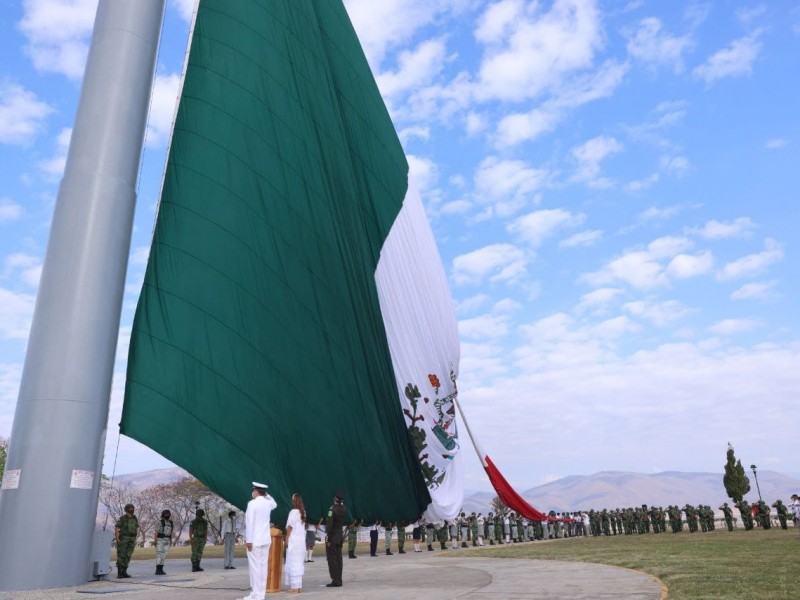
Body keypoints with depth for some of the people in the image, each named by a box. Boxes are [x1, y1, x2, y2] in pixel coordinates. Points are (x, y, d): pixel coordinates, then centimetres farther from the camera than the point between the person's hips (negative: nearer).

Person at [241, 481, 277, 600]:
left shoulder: (252, 503, -11)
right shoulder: (268, 503, 9)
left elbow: (249, 522, -15)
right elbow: (274, 504, 34)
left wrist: (248, 540, -13)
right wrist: (266, 494, 24)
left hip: (255, 540, -6)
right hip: (266, 539, 7)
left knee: (254, 567, -3)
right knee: (263, 566, 8)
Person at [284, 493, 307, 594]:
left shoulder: (293, 512, -12)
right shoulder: (303, 512, 10)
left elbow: (290, 527, -12)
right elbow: (303, 527, 12)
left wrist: (286, 539, -6)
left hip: (293, 541, -7)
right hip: (302, 540, 8)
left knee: (293, 563, -3)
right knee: (299, 563, 11)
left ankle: (294, 587, -2)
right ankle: (298, 586, 15)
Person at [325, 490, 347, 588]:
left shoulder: (332, 509, -17)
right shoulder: (344, 509, 3)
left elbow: (330, 525, -18)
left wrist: (328, 539, -15)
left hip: (332, 537, -7)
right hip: (340, 537, 7)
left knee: (332, 559, 0)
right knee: (338, 559, 12)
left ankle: (335, 581, 1)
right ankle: (339, 580, 17)